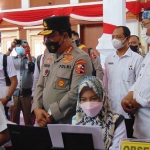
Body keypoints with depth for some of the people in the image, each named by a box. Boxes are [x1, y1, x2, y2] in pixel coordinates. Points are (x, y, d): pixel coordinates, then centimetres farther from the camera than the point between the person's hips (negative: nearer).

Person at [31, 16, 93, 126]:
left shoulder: (80, 59, -11)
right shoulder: (49, 58, 13)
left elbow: (76, 93, -20)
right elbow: (40, 86, 14)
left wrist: (51, 114, -17)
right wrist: (37, 108, -3)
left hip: (69, 124, -7)